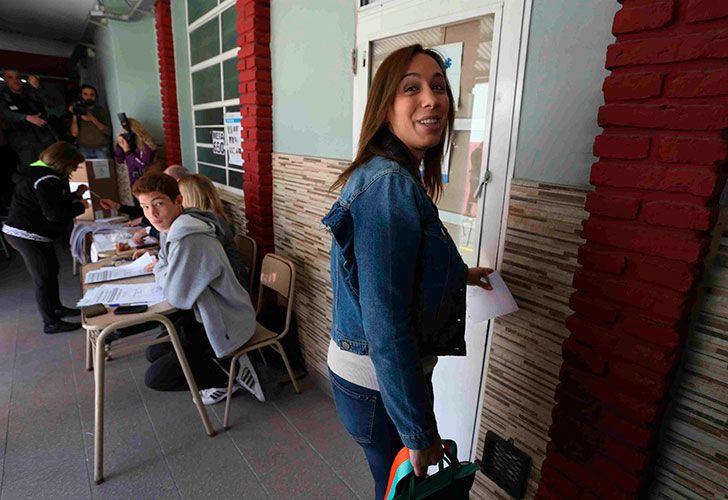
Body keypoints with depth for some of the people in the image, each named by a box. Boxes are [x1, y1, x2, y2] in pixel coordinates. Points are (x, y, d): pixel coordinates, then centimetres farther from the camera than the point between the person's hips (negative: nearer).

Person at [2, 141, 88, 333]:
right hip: (29, 235, -11)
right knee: (44, 279, -2)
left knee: (51, 269, 21)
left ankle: (57, 308, 37)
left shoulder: (36, 171, 12)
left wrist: (75, 195, 10)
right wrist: (80, 206, -14)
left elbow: (54, 202, 17)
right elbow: (54, 214, -26)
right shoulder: (47, 180, -21)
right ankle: (51, 323, 8)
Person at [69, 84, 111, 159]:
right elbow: (74, 133, -2)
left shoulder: (102, 110, 5)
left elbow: (108, 132, -6)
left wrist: (92, 119, -17)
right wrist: (74, 116, -12)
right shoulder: (78, 110, 7)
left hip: (101, 149, -1)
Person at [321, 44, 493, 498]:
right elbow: (385, 326, -28)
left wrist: (456, 274, 28)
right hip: (380, 383, -8)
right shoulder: (392, 187, -26)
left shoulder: (390, 176, 5)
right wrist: (419, 431, -19)